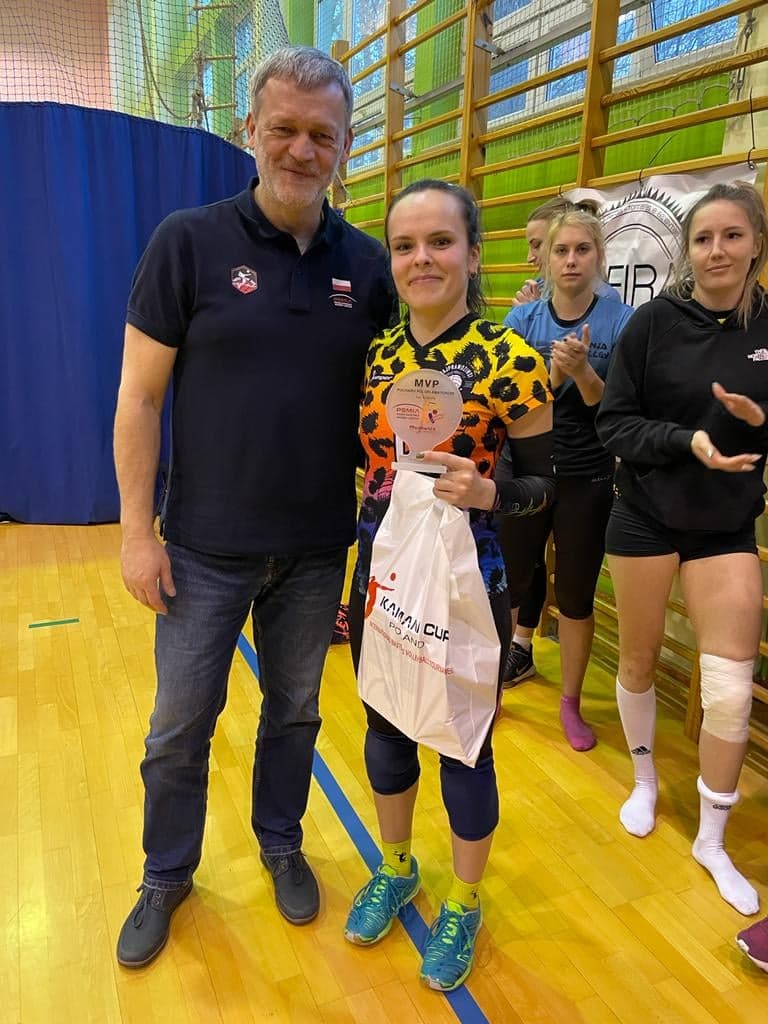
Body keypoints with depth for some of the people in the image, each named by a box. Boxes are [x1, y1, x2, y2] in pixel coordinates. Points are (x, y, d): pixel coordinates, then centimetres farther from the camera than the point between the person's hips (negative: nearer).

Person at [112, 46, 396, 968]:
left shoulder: (368, 265, 0)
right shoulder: (189, 242, -7)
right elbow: (139, 397, -6)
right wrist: (137, 529, -8)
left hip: (318, 548, 2)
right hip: (206, 546, -1)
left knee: (294, 710, 19)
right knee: (180, 726, 13)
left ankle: (281, 845, 45)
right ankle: (167, 875, 39)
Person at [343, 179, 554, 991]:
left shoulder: (510, 360, -12)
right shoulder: (375, 355, 2)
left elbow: (545, 482, -5)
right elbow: (367, 463, 10)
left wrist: (487, 492, -26)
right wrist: (343, 573, 13)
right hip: (380, 575, 5)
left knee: (462, 744, 11)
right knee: (385, 727, 20)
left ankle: (463, 906, 39)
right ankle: (395, 869, 48)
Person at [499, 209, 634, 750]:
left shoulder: (622, 321, -6)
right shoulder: (522, 319, -2)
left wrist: (581, 369, -27)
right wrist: (552, 373, -24)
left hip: (588, 481, -1)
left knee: (577, 598, 10)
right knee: (508, 588, 11)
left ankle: (571, 703, 30)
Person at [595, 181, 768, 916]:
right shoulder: (653, 322, -8)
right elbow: (613, 423, -8)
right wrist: (686, 440, -23)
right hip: (646, 517, -1)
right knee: (638, 663, 11)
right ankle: (644, 782, 40)